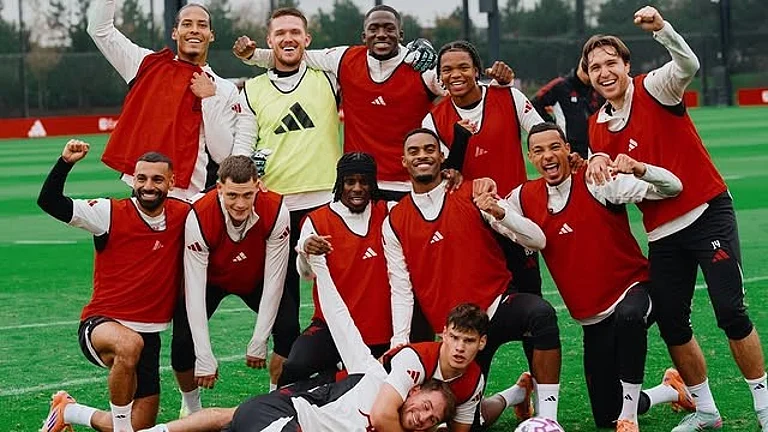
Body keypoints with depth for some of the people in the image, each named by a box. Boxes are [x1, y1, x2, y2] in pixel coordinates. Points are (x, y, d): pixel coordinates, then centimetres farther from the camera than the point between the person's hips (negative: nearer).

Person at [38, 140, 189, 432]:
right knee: (129, 344, -42)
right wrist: (66, 162, -29)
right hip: (101, 325, -5)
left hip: (148, 333, 5)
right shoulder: (111, 213, -10)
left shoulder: (182, 216, 0)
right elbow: (48, 201, -15)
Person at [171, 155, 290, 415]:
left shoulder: (276, 211, -32)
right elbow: (195, 291, -31)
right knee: (183, 342, -20)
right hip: (210, 279, -1)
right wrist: (205, 359, -33)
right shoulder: (199, 217, -34)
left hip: (256, 278, 2)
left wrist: (259, 343, -23)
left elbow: (273, 280, -24)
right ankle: (190, 406, 10)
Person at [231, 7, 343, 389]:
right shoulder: (253, 91, 11)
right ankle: (281, 389, 14)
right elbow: (242, 146, 10)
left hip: (327, 202, -1)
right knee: (281, 300, 5)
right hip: (275, 207, 1)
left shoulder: (327, 78, 8)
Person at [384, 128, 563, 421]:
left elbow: (537, 240, -8)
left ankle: (547, 419, -27)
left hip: (497, 306, -2)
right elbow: (401, 290, 2)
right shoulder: (394, 223, 3)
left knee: (541, 313, -35)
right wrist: (399, 344, -9)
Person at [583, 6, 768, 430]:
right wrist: (597, 164, -4)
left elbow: (688, 64, -27)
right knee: (671, 323, 6)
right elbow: (610, 188, 17)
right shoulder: (596, 127, 9)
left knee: (730, 311, -10)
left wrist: (661, 28, -42)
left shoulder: (654, 89, -6)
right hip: (662, 232, 6)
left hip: (707, 213, -6)